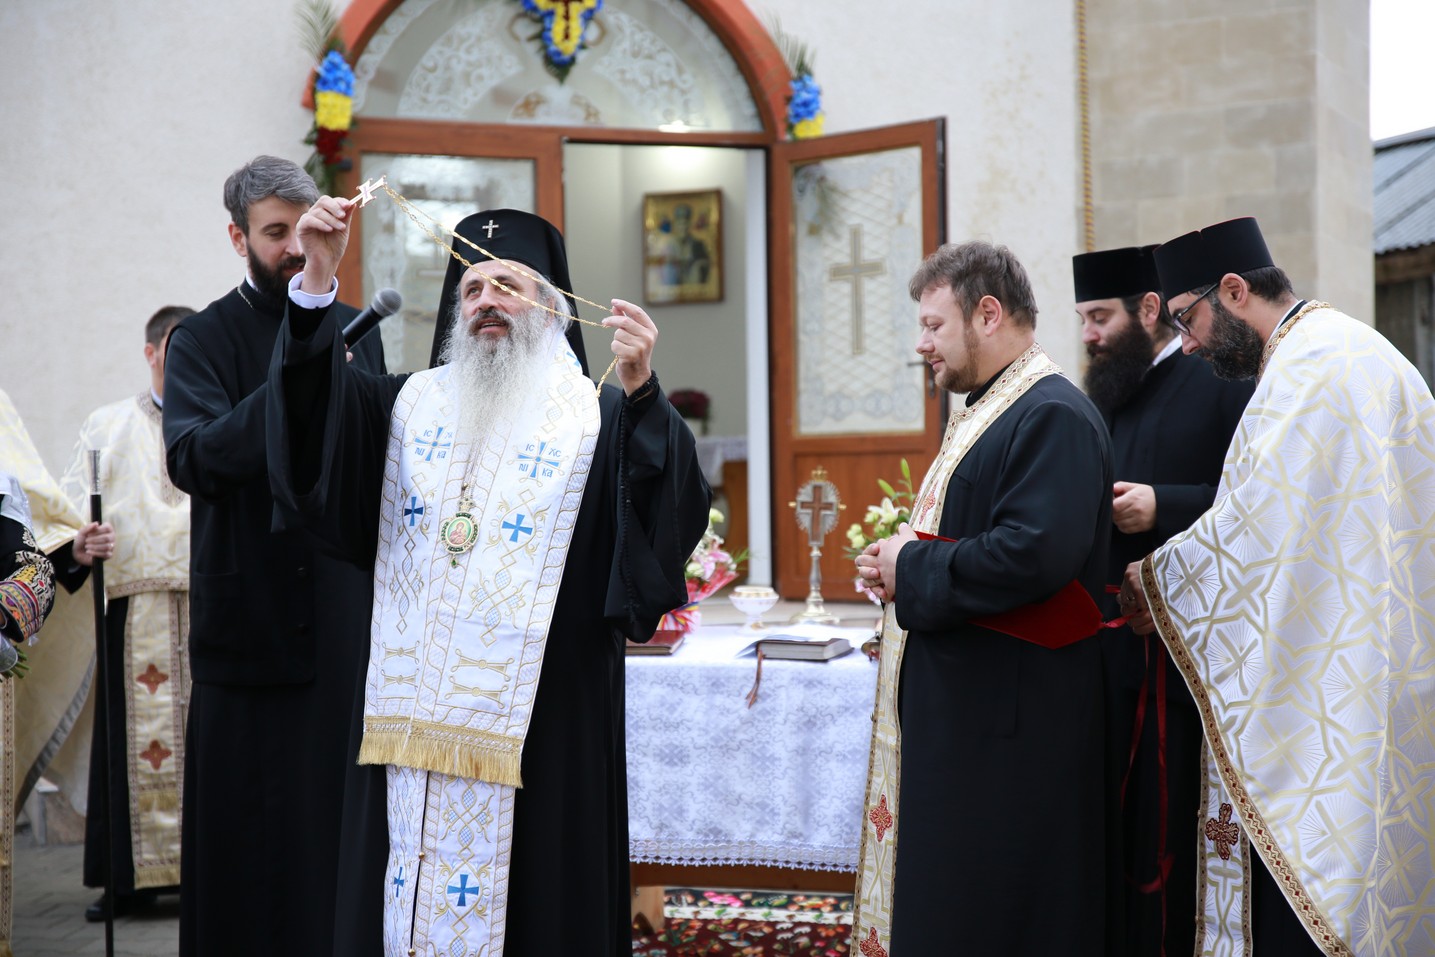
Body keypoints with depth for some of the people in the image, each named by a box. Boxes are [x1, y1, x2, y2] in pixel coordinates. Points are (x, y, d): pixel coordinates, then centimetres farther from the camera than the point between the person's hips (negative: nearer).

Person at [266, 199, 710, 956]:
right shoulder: (413, 404, 13)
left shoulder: (598, 418, 0)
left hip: (537, 728, -3)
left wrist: (642, 392, -30)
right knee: (413, 895, 8)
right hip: (412, 716, 4)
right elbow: (312, 410, -2)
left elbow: (678, 518, -15)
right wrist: (318, 279, -14)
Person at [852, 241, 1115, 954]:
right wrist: (899, 566, 6)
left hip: (1007, 727, -10)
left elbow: (1035, 553, -29)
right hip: (954, 708, 10)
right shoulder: (980, 411, 18)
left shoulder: (1053, 417, -16)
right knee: (936, 896, 14)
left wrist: (911, 568, -16)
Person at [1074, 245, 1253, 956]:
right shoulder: (1104, 401, 18)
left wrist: (1162, 507, -21)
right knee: (1114, 840, 9)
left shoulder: (1221, 384, -6)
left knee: (1164, 841, -4)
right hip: (1111, 654, 7)